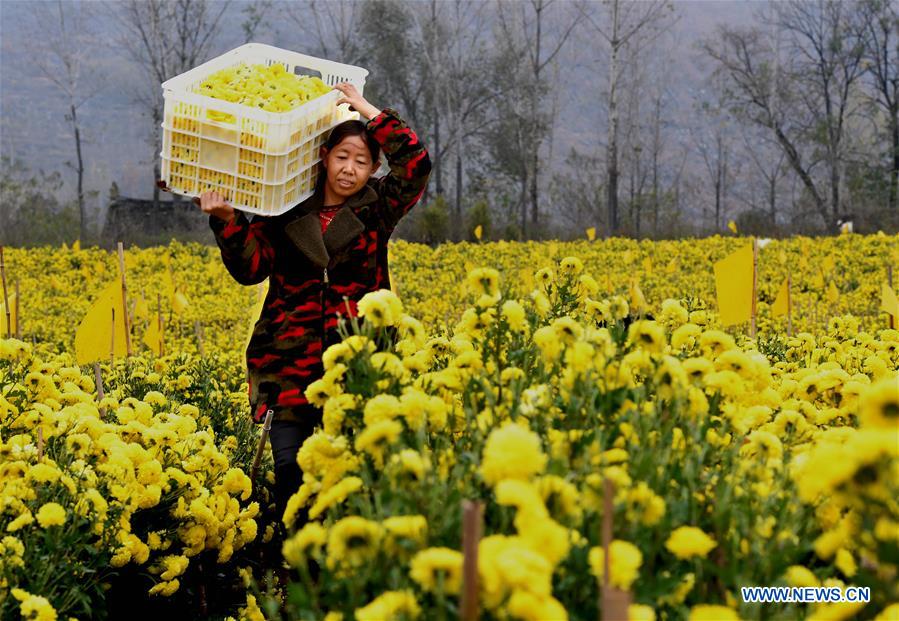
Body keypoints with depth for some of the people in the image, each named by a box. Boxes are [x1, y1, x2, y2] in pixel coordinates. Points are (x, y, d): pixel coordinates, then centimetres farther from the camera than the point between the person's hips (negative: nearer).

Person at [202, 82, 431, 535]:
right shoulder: (285, 211, 8)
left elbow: (417, 162, -5)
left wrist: (366, 110, -4)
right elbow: (250, 267, 4)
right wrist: (226, 221, -10)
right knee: (290, 470, -5)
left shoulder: (377, 208, 8)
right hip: (290, 360, 0)